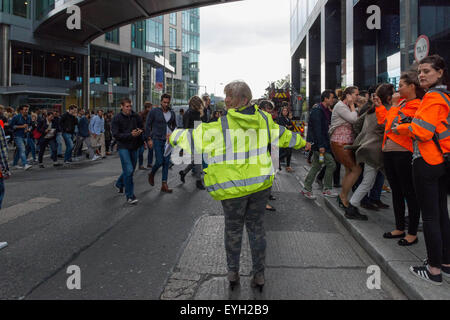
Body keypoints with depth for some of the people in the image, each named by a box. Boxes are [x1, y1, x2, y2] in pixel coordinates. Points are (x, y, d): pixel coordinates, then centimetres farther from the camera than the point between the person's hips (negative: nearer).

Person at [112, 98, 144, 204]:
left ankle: (119, 184, 46)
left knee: (131, 169, 17)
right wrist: (130, 135, -23)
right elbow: (115, 135, -12)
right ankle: (130, 196, -4)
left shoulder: (136, 116, 4)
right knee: (128, 170, -13)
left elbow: (142, 127, 15)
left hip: (134, 147, 5)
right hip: (123, 147, -5)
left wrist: (140, 131, -10)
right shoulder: (117, 118, -8)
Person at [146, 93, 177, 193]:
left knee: (166, 162, 2)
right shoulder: (154, 111, -3)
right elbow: (148, 125, 0)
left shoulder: (172, 113, 9)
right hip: (157, 139, -4)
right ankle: (152, 175, 24)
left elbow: (174, 126, 20)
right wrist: (149, 139, -5)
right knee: (159, 161, -9)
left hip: (168, 140, 4)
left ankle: (164, 185, 8)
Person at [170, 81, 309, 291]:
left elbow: (196, 137, -9)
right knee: (256, 227, 14)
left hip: (234, 186, -4)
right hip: (261, 182, 4)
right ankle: (259, 275, 22)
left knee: (233, 228, 13)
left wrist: (174, 136, 10)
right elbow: (282, 135, 18)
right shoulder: (263, 119, 2)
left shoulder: (223, 125, -15)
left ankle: (233, 272, 25)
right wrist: (301, 142, 37)